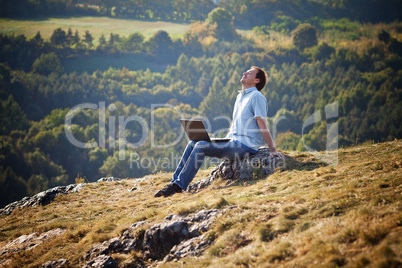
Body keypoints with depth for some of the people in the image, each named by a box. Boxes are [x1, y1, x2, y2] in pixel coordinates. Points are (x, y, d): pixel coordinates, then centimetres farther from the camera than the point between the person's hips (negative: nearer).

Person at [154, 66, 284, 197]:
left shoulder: (256, 96, -8)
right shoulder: (240, 96, 22)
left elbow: (263, 126, -13)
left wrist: (272, 150, -16)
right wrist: (223, 142, 20)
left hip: (245, 146, -9)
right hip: (232, 142, 9)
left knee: (201, 146, -23)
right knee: (193, 143, -1)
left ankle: (179, 185, -20)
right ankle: (175, 181, -3)